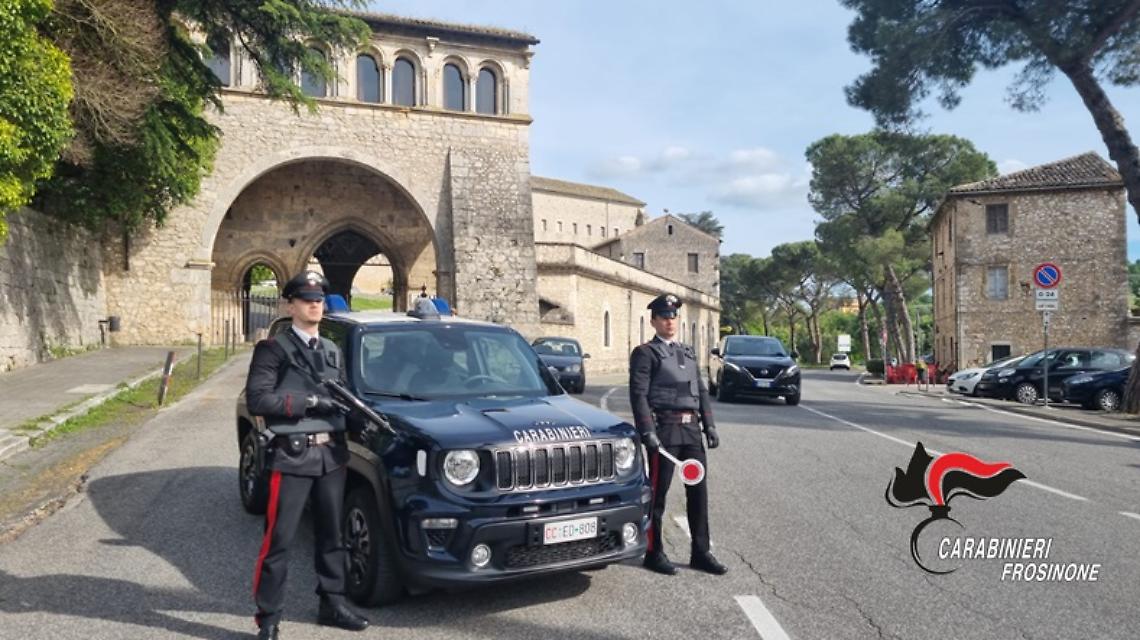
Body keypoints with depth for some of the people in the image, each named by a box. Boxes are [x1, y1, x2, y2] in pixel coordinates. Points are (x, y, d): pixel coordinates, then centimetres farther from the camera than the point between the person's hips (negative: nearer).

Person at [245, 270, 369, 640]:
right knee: (278, 541, 0)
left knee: (332, 536, 15)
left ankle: (333, 605, 29)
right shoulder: (273, 349, -5)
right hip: (292, 456, -6)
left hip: (332, 454, 6)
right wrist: (309, 401, -19)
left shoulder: (333, 352, 17)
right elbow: (257, 400, -15)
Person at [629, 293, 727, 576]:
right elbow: (638, 395, -11)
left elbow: (701, 391, 18)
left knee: (698, 490, 8)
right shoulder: (645, 353, -3)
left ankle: (701, 553, 19)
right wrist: (647, 432, -19)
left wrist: (709, 425, 10)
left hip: (691, 428, 7)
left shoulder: (688, 352, 18)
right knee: (658, 493, 2)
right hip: (664, 429, -6)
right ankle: (654, 553, 14)